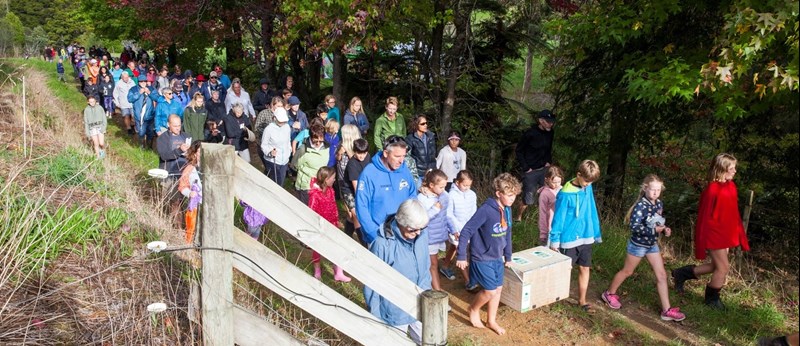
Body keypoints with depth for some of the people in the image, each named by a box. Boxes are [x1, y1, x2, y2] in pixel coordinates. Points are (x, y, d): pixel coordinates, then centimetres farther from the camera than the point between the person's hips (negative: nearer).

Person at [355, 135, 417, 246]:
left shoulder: (404, 170, -3)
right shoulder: (369, 174, -16)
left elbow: (412, 196, 8)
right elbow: (361, 208, -16)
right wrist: (375, 234, -20)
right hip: (377, 236, -4)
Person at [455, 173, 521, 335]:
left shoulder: (507, 210, -1)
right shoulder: (486, 210, -24)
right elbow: (466, 231, -22)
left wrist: (508, 256, 16)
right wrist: (461, 256, -20)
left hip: (497, 258, 7)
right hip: (482, 258, -7)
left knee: (498, 289, 13)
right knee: (490, 291, -4)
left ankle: (491, 321, 32)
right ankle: (474, 309, 25)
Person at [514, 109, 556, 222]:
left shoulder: (549, 133, -2)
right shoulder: (530, 134, -19)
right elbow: (519, 150, -9)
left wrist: (549, 161, 6)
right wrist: (525, 168, -11)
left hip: (543, 169, 5)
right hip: (531, 171, -5)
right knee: (528, 199, 1)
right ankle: (518, 218, 22)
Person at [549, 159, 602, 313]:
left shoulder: (588, 188, -1)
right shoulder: (566, 194, -20)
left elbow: (592, 212, 8)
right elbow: (559, 217, -14)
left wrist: (596, 233, 11)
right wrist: (554, 240, -10)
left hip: (586, 237, 5)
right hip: (569, 238, -5)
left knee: (585, 269, 12)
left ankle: (582, 300, 25)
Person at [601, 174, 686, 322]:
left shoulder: (659, 204, -1)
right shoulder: (641, 206, -24)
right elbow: (634, 226, -29)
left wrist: (664, 229, -6)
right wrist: (654, 229, -30)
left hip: (652, 245, 7)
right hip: (638, 244, -7)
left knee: (661, 275, 4)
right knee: (627, 271, 11)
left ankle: (666, 310, 10)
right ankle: (609, 294, 33)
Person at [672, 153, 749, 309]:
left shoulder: (731, 186, 5)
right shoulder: (713, 189, -20)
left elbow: (733, 213, 12)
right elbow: (704, 216, -18)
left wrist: (738, 234, 12)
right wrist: (701, 242, -16)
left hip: (724, 234, 9)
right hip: (714, 234, -9)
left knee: (718, 266, 15)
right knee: (723, 267, 2)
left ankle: (683, 273, 29)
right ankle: (712, 298, 23)